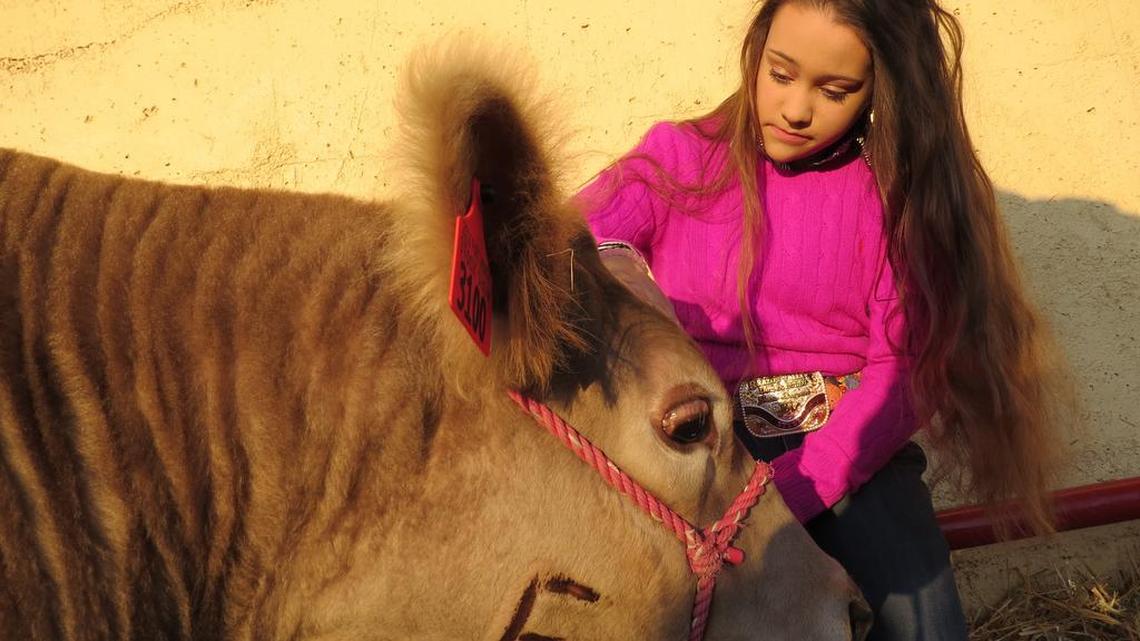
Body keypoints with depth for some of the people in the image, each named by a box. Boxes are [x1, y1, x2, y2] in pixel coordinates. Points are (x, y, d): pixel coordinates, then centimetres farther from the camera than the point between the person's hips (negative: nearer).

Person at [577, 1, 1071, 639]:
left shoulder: (894, 194, 4)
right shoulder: (679, 158, 5)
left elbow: (903, 367, -6)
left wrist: (793, 486, -21)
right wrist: (609, 267, -35)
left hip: (848, 445, 1)